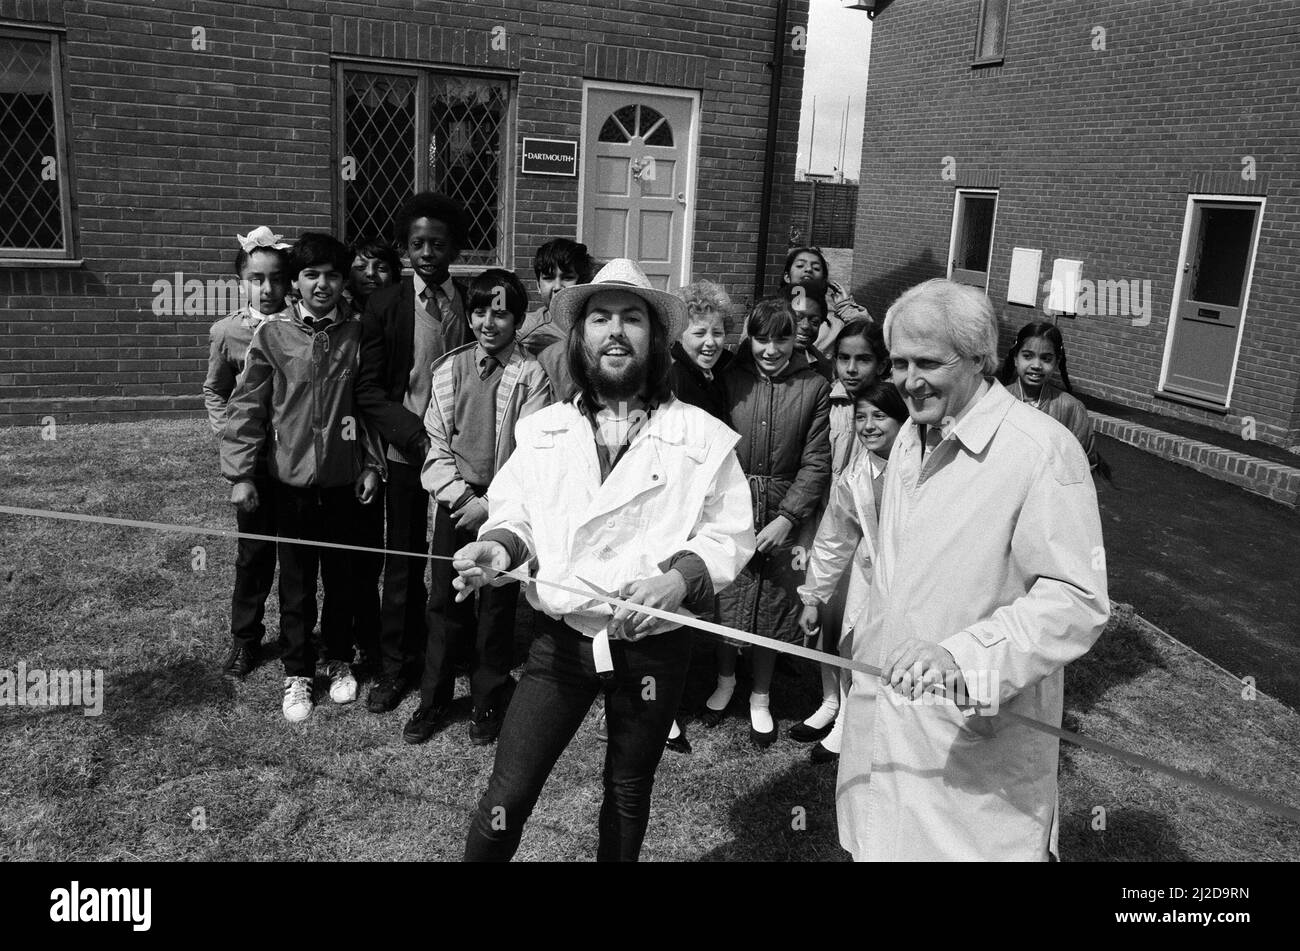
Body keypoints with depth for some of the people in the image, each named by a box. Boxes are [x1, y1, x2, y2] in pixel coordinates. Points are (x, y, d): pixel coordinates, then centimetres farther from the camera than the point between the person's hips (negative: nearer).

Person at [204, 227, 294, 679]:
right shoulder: (226, 332, -1)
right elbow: (215, 391, 14)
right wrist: (227, 434, 2)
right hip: (254, 456, 1)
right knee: (254, 550, 10)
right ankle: (244, 638, 28)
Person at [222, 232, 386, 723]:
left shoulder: (358, 335, -1)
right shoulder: (272, 335, -5)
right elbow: (248, 407, -3)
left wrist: (372, 463, 1)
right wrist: (240, 473, -6)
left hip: (343, 479, 1)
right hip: (291, 480, -1)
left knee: (341, 576, 14)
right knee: (296, 582, 9)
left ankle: (340, 661, 32)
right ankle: (297, 673, 24)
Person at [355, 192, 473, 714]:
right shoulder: (384, 305, 0)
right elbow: (368, 390, -2)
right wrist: (416, 436, -15)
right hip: (407, 453, -1)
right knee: (404, 562, 6)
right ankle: (396, 666, 21)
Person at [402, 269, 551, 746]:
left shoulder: (531, 374, -5)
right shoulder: (451, 368, 5)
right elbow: (437, 441, 4)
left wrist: (489, 504, -13)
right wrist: (459, 496, -7)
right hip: (455, 499, 3)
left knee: (497, 603, 5)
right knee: (444, 599, 8)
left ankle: (489, 701, 21)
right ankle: (434, 698, 22)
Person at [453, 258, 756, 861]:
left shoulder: (703, 437, -4)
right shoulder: (542, 430, 4)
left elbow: (729, 534, -5)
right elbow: (513, 512, 7)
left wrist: (681, 577, -23)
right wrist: (501, 546, -15)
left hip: (653, 647, 0)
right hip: (561, 637, 1)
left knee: (628, 797, 19)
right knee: (507, 796, -1)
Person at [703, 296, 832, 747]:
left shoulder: (814, 387, -3)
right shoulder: (731, 379, -2)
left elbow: (816, 463, -4)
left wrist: (786, 518, -11)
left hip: (785, 512, 0)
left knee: (772, 607, 9)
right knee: (725, 599, 9)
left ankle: (760, 696, 30)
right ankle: (725, 679, 36)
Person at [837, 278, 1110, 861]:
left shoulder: (1042, 451, -19)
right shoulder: (911, 434, 8)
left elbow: (1077, 600, -24)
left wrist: (959, 655, -35)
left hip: (975, 737, -7)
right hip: (882, 721, 8)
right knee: (878, 844, 20)